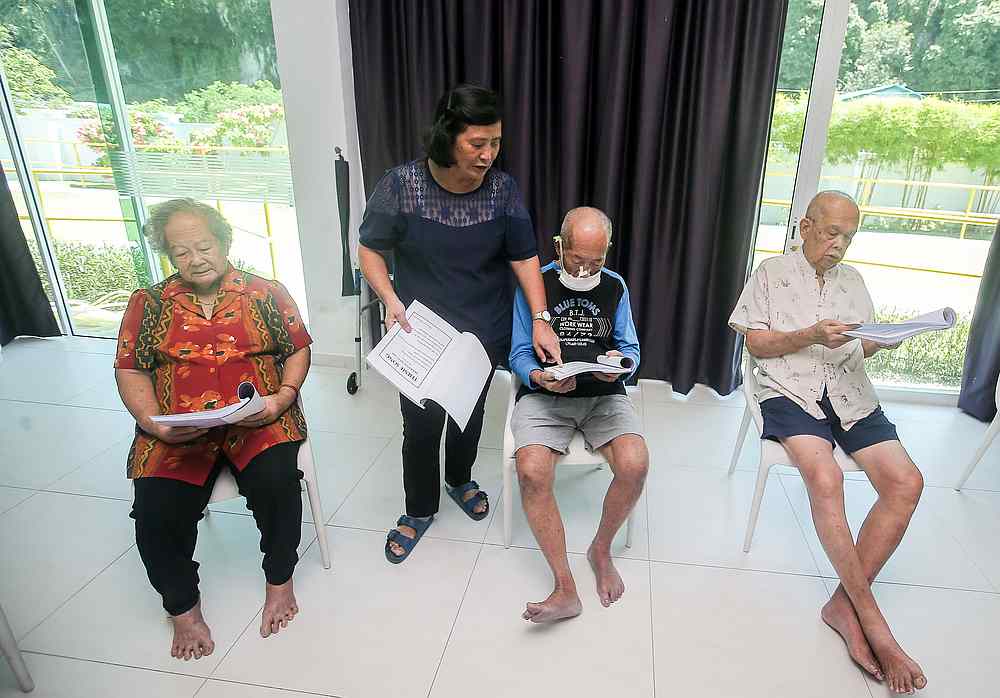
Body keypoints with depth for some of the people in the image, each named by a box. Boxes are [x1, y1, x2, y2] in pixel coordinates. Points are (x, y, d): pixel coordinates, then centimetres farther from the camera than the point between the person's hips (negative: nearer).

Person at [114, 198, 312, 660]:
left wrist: (283, 397, -11)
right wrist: (152, 422, -8)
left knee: (276, 481, -28)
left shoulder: (266, 293, 6)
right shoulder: (148, 303, 11)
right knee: (156, 514, -19)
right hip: (176, 431, 2)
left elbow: (299, 349, 7)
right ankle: (183, 606, 12)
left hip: (258, 420, -1)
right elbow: (130, 369, 8)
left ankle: (279, 579, 1)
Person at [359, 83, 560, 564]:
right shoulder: (401, 185, -17)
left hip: (483, 331, 3)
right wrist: (390, 299, -21)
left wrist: (541, 319, -17)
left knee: (470, 413, 19)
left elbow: (524, 257, -7)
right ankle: (420, 510, 31)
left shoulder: (502, 188, -11)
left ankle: (459, 479, 49)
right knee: (421, 424, 5)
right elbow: (370, 249, -6)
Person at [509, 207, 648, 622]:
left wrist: (621, 362, -11)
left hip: (604, 395, 2)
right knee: (531, 472, -29)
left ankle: (601, 549, 5)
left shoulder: (615, 286, 11)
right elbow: (519, 354, 2)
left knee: (635, 465, -26)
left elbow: (631, 348, 13)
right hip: (544, 396, -2)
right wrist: (540, 378, -19)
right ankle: (565, 589, -15)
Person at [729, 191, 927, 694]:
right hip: (791, 392, -5)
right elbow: (756, 344, 0)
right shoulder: (772, 273, 7)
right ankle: (872, 620, -19)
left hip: (850, 393, 5)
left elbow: (862, 348, 21)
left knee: (906, 482, -18)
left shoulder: (852, 280, 21)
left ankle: (844, 605, -10)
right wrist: (811, 336, -13)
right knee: (825, 477, -31)